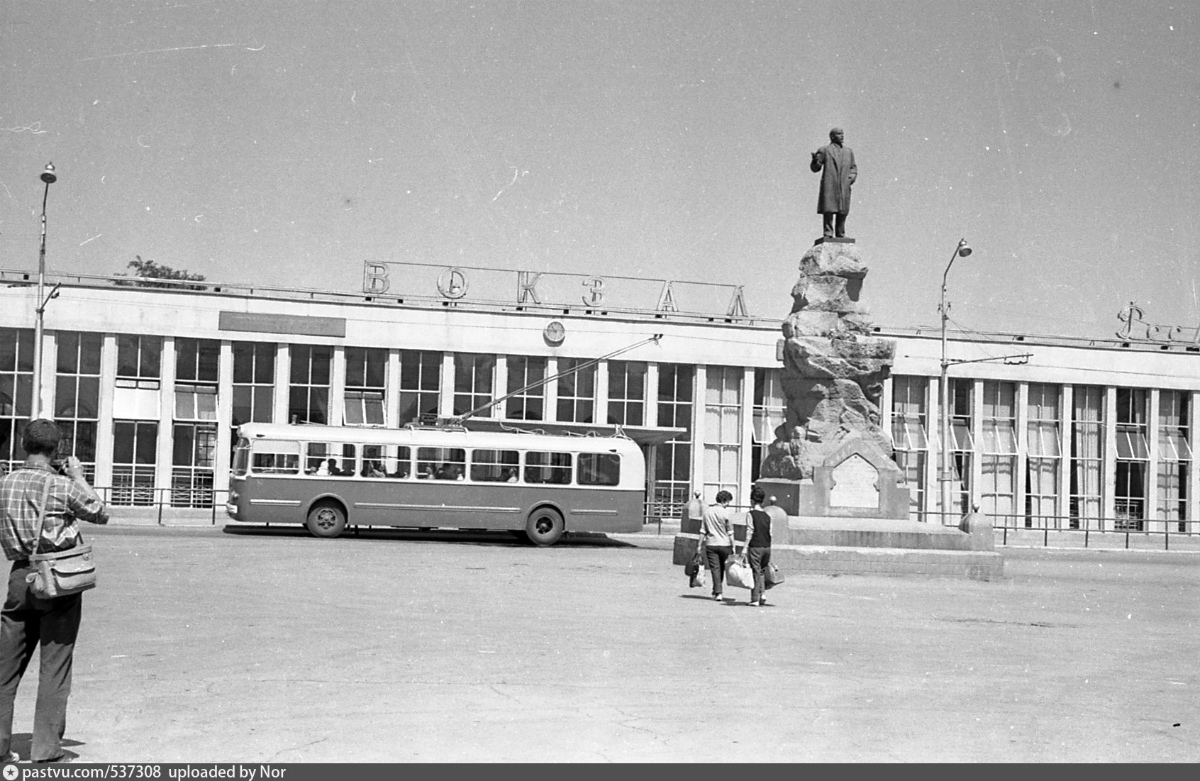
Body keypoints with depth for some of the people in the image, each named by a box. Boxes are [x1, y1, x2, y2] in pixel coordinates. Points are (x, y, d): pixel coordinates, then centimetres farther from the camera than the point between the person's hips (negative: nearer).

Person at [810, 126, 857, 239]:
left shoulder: (849, 151, 18)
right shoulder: (824, 150, 5)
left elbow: (853, 167, 25)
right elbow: (815, 168, 3)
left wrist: (853, 176, 4)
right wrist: (815, 160, -19)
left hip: (844, 187, 4)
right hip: (829, 187, -4)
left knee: (842, 213, 2)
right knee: (828, 211, -10)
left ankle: (840, 237, 7)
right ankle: (828, 236, -10)